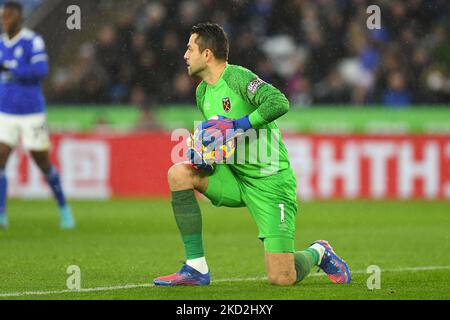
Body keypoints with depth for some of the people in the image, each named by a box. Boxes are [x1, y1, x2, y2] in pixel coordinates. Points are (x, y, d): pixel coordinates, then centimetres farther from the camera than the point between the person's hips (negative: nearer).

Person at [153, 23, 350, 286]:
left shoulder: (237, 77, -15)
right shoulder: (203, 92, 10)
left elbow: (279, 103, -31)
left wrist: (237, 125, -28)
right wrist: (204, 156, -1)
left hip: (269, 182, -8)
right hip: (235, 178, 8)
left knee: (282, 278, -15)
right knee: (179, 173, -15)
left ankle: (318, 254, 23)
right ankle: (196, 269, -11)